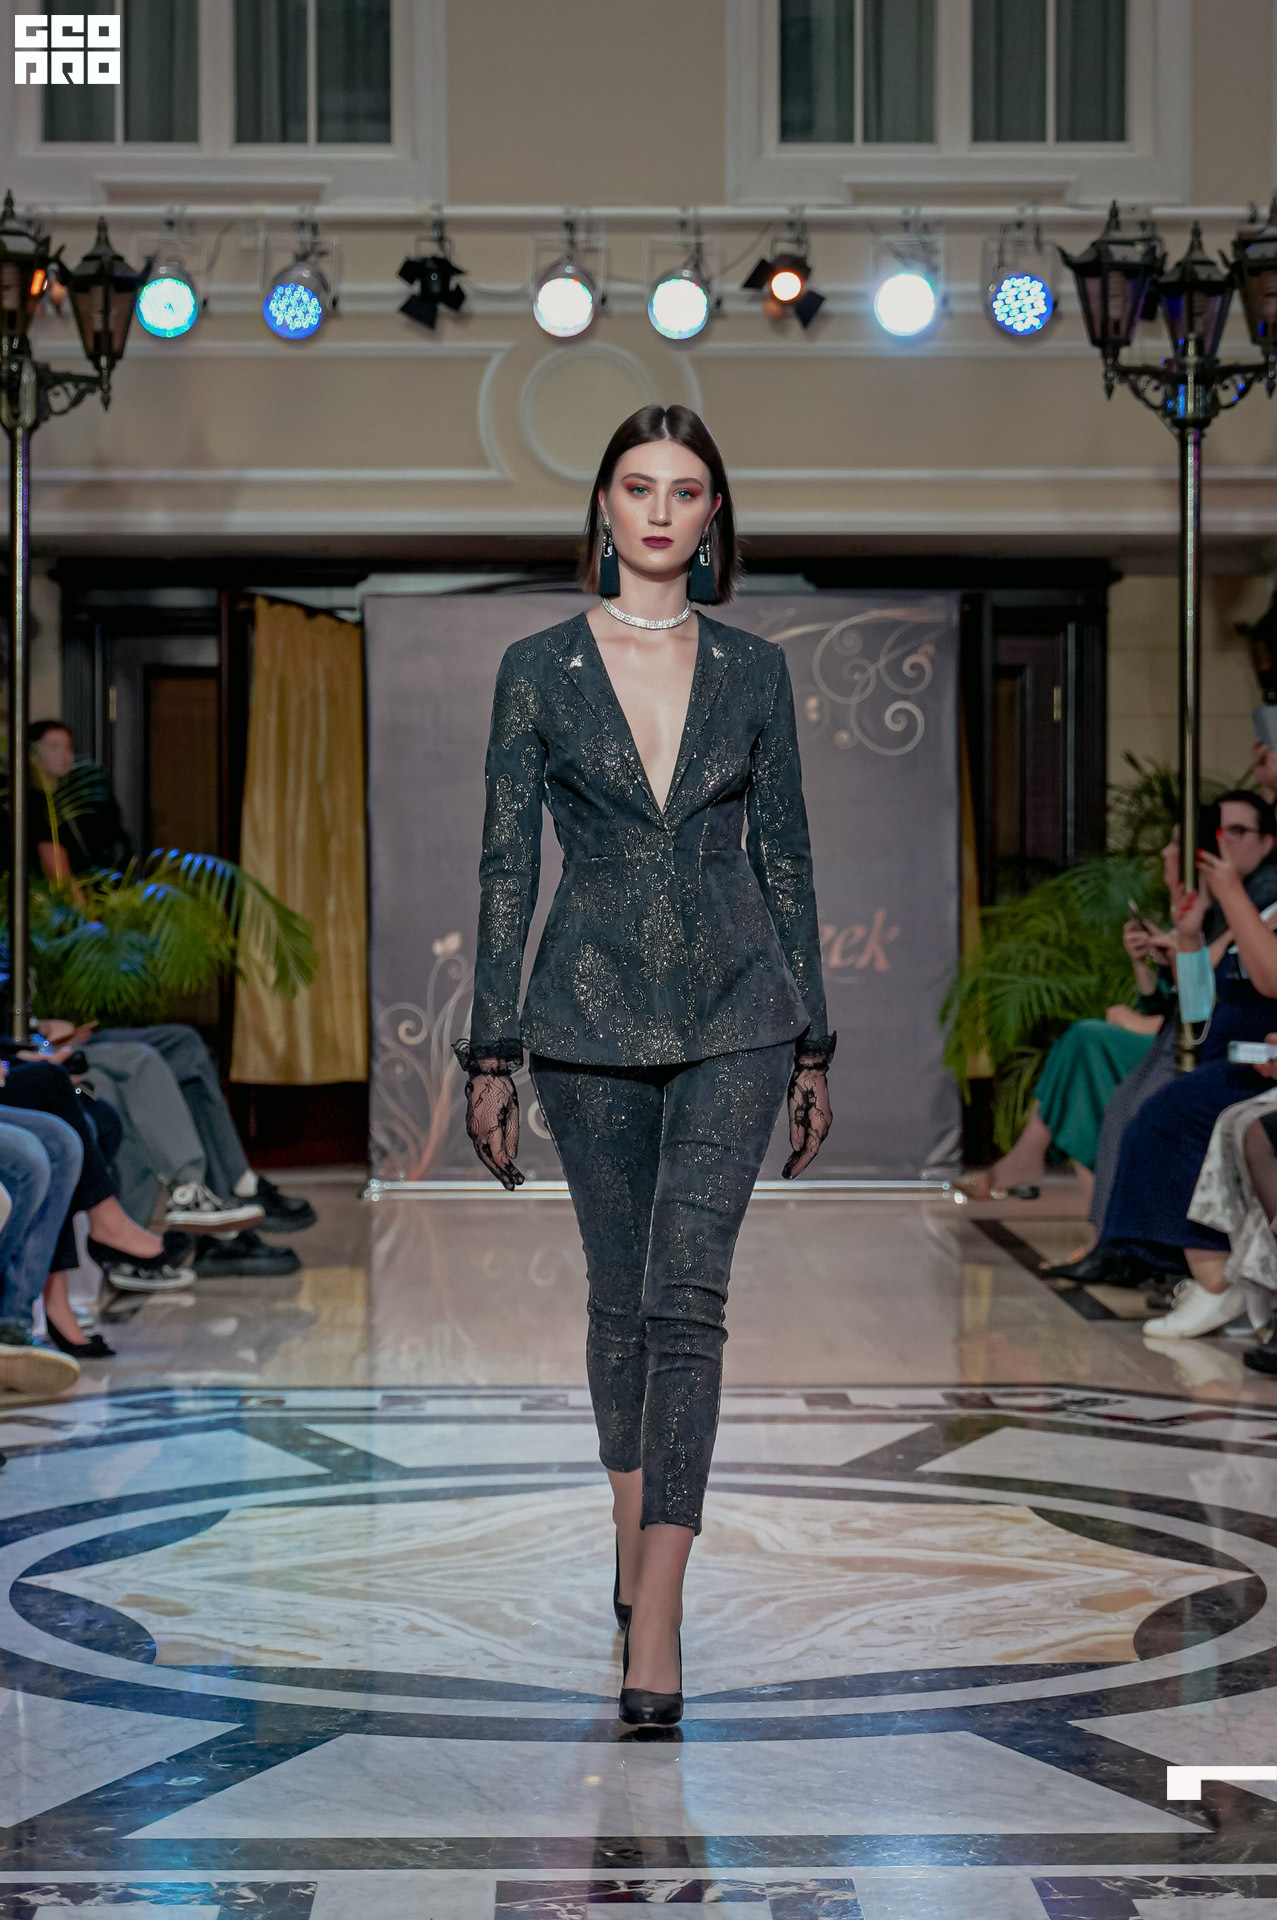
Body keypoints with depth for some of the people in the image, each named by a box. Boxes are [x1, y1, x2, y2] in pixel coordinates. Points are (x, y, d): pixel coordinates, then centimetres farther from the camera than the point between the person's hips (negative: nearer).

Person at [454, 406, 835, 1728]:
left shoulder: (753, 672, 5)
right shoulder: (539, 670, 1)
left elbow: (786, 860, 9)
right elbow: (506, 866, 1)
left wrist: (812, 1046, 9)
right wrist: (492, 1053, -2)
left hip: (734, 1009, 0)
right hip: (591, 1013, 1)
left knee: (688, 1292, -11)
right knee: (619, 1291, 11)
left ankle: (654, 1621, -14)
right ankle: (634, 1533, 32)